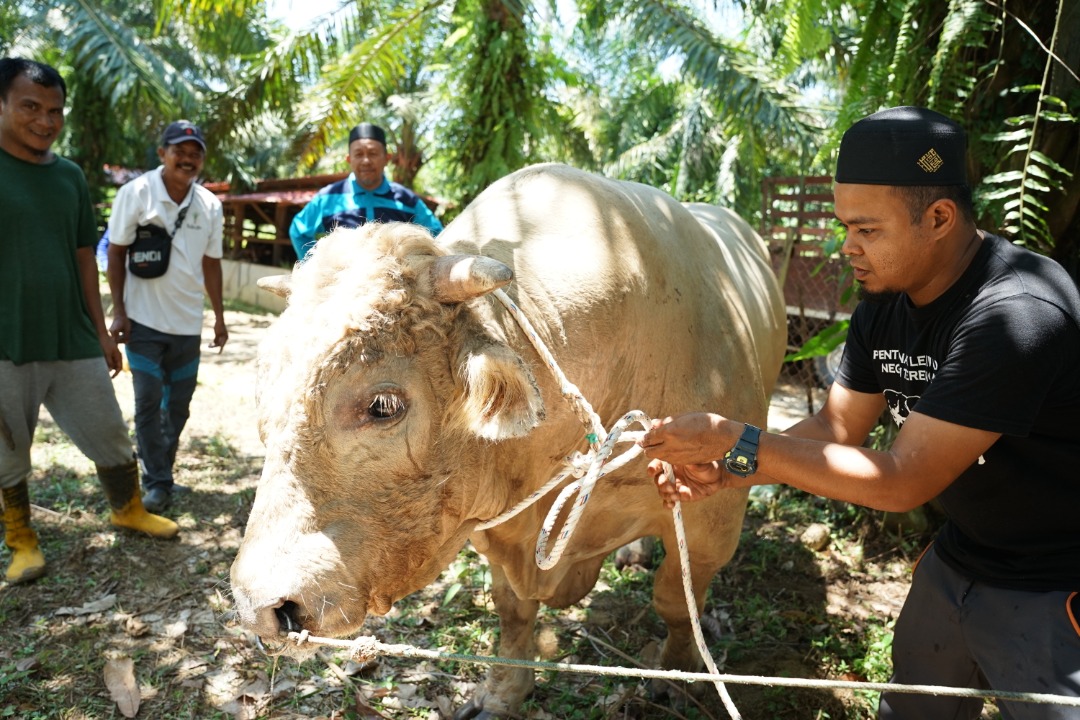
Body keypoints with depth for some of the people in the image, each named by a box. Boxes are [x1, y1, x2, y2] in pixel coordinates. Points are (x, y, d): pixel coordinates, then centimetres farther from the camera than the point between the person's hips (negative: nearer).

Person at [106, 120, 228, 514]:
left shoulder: (210, 205, 3)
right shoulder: (136, 193, -8)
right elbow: (116, 254, -4)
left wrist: (220, 317, 11)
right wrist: (119, 312, -9)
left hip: (188, 323, 4)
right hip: (144, 321, -4)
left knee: (179, 404, 11)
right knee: (149, 403, -2)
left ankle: (162, 474, 27)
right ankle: (157, 484, 9)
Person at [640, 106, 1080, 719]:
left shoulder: (1017, 314, -31)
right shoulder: (885, 303, -6)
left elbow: (903, 481, -30)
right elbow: (837, 427, -2)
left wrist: (736, 443, -32)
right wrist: (723, 473, -17)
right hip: (959, 557, 7)